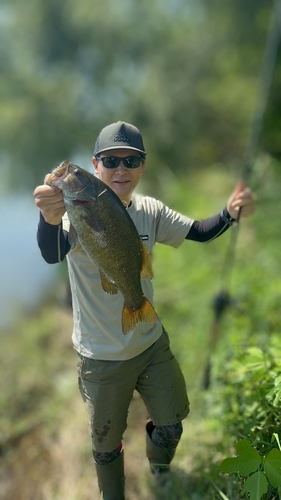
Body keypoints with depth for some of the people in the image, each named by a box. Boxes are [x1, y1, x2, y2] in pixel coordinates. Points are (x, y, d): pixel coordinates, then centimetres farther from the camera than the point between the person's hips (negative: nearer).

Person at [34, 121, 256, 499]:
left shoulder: (150, 212, -7)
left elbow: (199, 232, 4)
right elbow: (52, 254, -45)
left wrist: (231, 213, -20)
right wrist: (50, 219, -70)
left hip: (153, 344, 5)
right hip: (103, 360, -4)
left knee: (171, 425, 23)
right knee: (107, 443, 16)